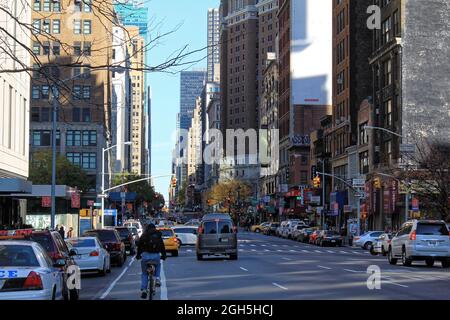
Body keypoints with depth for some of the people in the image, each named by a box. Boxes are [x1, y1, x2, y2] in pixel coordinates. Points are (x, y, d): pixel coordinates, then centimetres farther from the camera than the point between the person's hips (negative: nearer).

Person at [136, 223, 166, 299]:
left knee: (144, 274, 12)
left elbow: (139, 246, 13)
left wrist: (138, 255, 25)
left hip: (146, 255, -1)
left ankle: (143, 289, -1)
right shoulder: (158, 236, 15)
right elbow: (162, 246, 19)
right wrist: (163, 256, 31)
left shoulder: (144, 236, 11)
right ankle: (157, 278, 12)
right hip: (156, 256, 1)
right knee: (158, 265, 34)